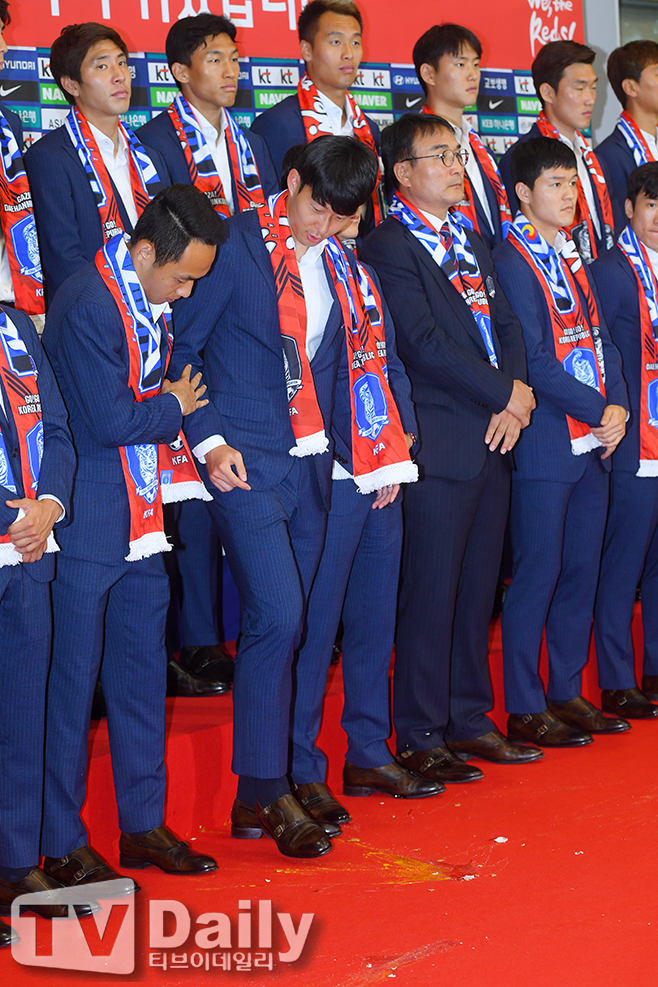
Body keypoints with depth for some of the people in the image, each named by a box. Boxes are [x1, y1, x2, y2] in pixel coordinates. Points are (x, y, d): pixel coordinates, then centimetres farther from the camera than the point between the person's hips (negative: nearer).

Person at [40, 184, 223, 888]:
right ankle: (62, 847, 8)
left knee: (142, 674, 14)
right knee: (70, 679, -1)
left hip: (141, 514, 9)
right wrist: (173, 407, -4)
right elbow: (110, 419, -21)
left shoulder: (155, 300, 10)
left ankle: (143, 825, 25)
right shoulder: (87, 306, -19)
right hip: (87, 524, -9)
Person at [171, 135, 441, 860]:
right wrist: (209, 439, -11)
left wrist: (380, 452, 13)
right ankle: (266, 793, -5)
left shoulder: (337, 264, 14)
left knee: (284, 625, 7)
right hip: (247, 464, -6)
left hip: (310, 465, 6)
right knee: (276, 618, -14)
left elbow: (354, 360, 20)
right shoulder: (237, 246, -6)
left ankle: (261, 793, 14)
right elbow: (181, 345, -5)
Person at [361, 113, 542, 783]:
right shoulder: (387, 246, -9)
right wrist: (507, 394, -11)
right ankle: (421, 738, 7)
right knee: (431, 594, -2)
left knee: (477, 589, 13)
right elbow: (425, 344, -17)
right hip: (440, 444, -8)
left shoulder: (469, 239, 18)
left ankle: (469, 720, 23)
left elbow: (505, 324, 13)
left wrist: (515, 402, -4)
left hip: (493, 438, 8)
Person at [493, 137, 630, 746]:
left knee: (581, 569, 11)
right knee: (537, 573, -3)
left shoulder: (572, 256, 15)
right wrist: (598, 412, -13)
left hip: (593, 441, 8)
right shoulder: (512, 260, -10)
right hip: (545, 442, -8)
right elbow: (532, 361, -16)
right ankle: (525, 709, 4)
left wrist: (619, 406, -1)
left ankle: (566, 692, 21)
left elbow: (600, 339, 15)